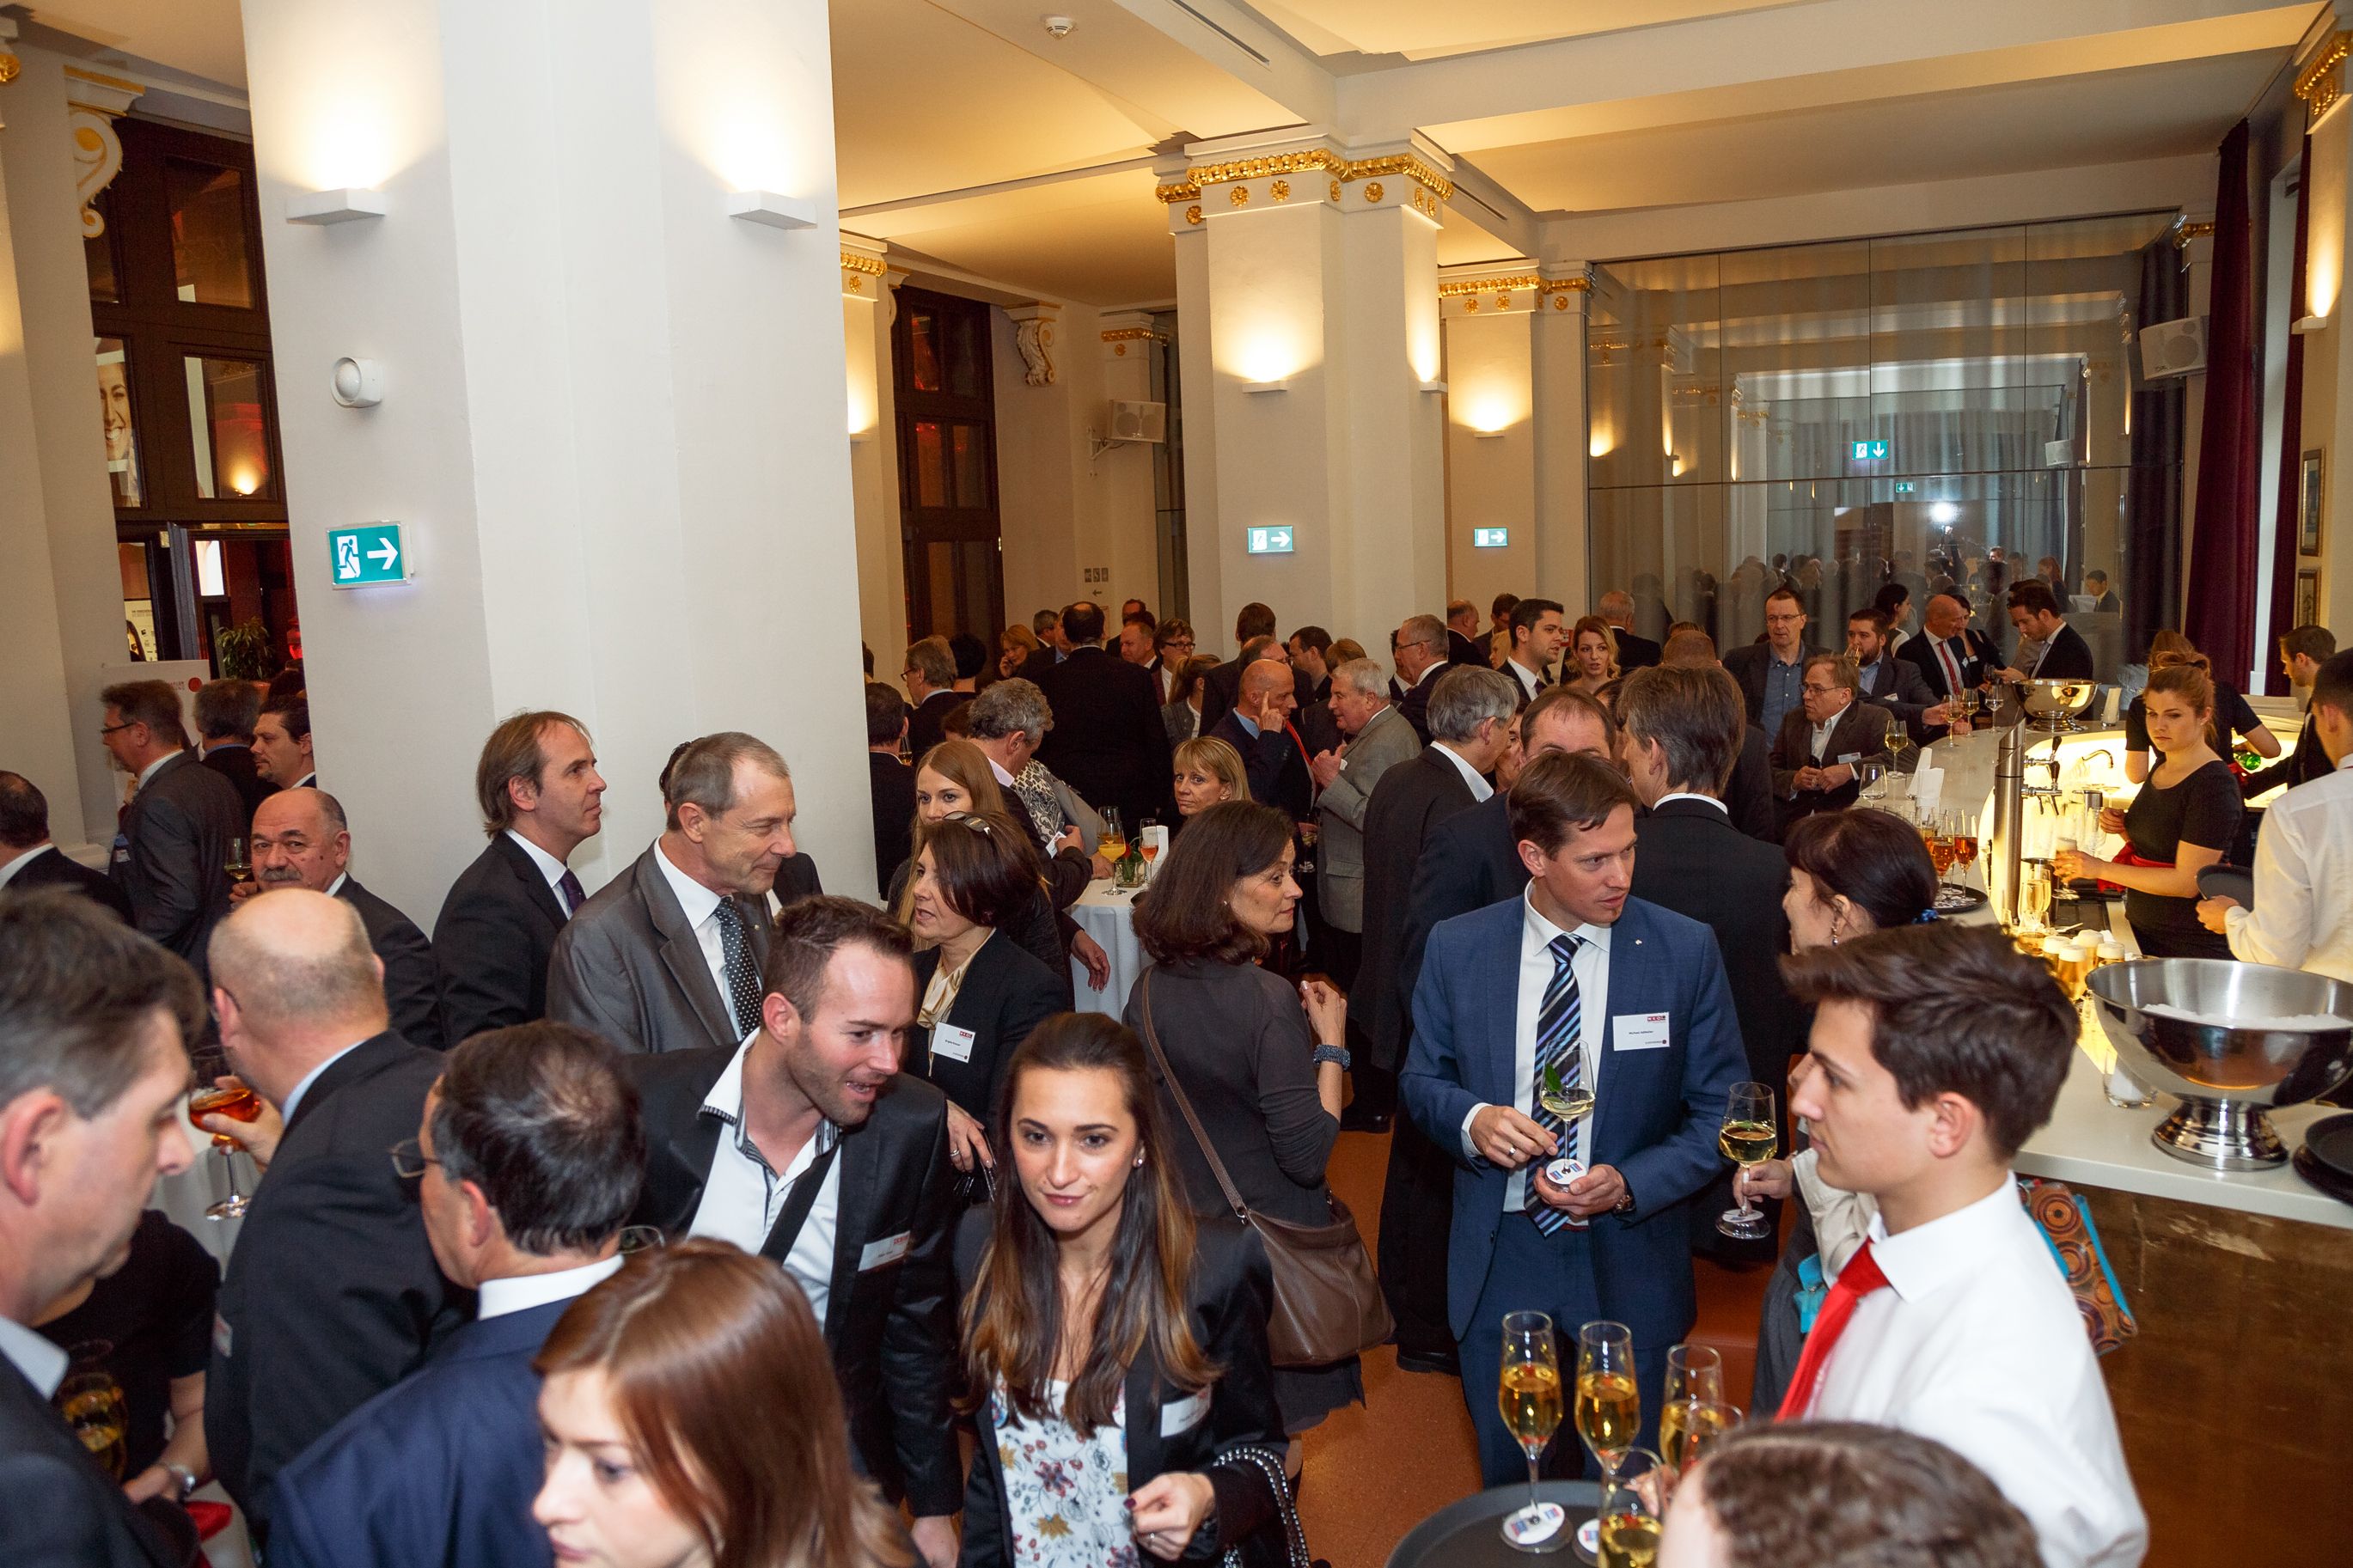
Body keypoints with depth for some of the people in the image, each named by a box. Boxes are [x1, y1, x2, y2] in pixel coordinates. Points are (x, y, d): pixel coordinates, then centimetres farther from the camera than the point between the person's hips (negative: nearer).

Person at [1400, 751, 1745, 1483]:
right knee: (1509, 1486, 20)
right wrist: (1470, 1119, -17)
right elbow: (1422, 1078, 5)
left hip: (1626, 1266, -1)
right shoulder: (1457, 948, -7)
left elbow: (1723, 1111, -4)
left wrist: (1629, 1183, -19)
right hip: (1499, 1261, 1)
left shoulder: (1686, 950, -10)